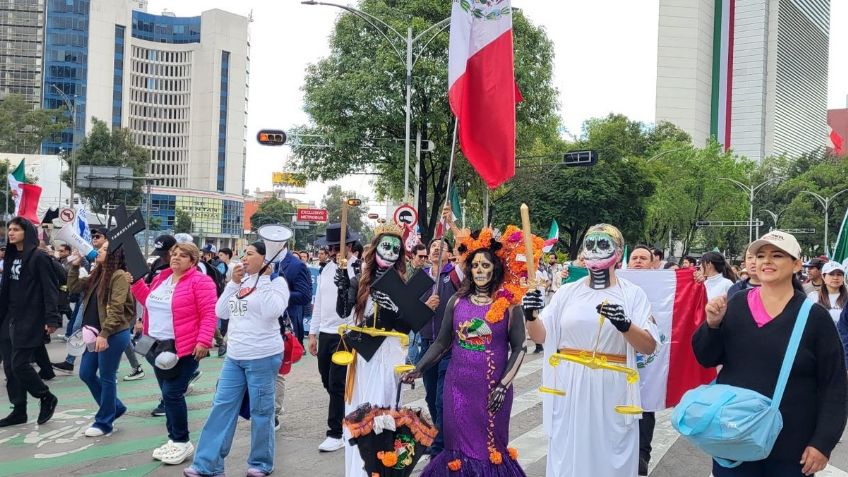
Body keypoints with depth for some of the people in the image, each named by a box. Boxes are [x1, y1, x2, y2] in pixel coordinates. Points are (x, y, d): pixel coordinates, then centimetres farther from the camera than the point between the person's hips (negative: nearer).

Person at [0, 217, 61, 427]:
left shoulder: (39, 258, -10)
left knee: (19, 364, -8)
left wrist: (51, 319, -21)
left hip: (30, 321, -8)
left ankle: (46, 397, 13)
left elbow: (50, 290, -14)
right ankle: (19, 410, 15)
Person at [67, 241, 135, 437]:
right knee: (86, 374, 13)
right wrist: (75, 265, 8)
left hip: (114, 334, -9)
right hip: (96, 333, 9)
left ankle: (104, 423, 13)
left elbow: (115, 309, -20)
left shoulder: (119, 276, -14)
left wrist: (104, 334, -24)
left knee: (106, 378, 1)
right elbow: (74, 287, 18)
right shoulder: (98, 275, 14)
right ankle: (115, 407, 28)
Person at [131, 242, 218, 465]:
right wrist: (136, 282, 10)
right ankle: (174, 439, 22)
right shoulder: (161, 278, 13)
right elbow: (150, 302, 23)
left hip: (185, 349, -8)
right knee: (167, 394, 12)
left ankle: (182, 442, 4)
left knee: (172, 393, -9)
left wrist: (203, 341, -23)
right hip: (158, 346, 8)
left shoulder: (199, 281, -11)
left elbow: (209, 314, -15)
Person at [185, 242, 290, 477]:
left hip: (262, 357, -7)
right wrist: (233, 283, -2)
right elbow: (221, 312, 8)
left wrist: (265, 279, -16)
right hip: (234, 356, 7)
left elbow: (272, 311, -24)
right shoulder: (241, 280, 13)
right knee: (222, 408, 5)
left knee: (260, 412, 3)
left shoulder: (275, 281, -7)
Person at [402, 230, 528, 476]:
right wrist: (418, 369, 0)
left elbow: (519, 348, -3)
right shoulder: (457, 301, 4)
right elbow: (442, 342, 10)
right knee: (459, 446, 8)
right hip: (458, 385, 3)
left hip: (492, 388, -2)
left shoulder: (509, 304, -5)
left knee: (490, 446, 7)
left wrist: (504, 385, -12)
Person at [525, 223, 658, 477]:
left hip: (611, 392, -2)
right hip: (569, 390, 2)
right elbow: (540, 335, 7)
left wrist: (624, 324, -26)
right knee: (567, 456, 10)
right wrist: (531, 315, -13)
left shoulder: (632, 294, -1)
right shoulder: (568, 292, 7)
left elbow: (649, 346, -8)